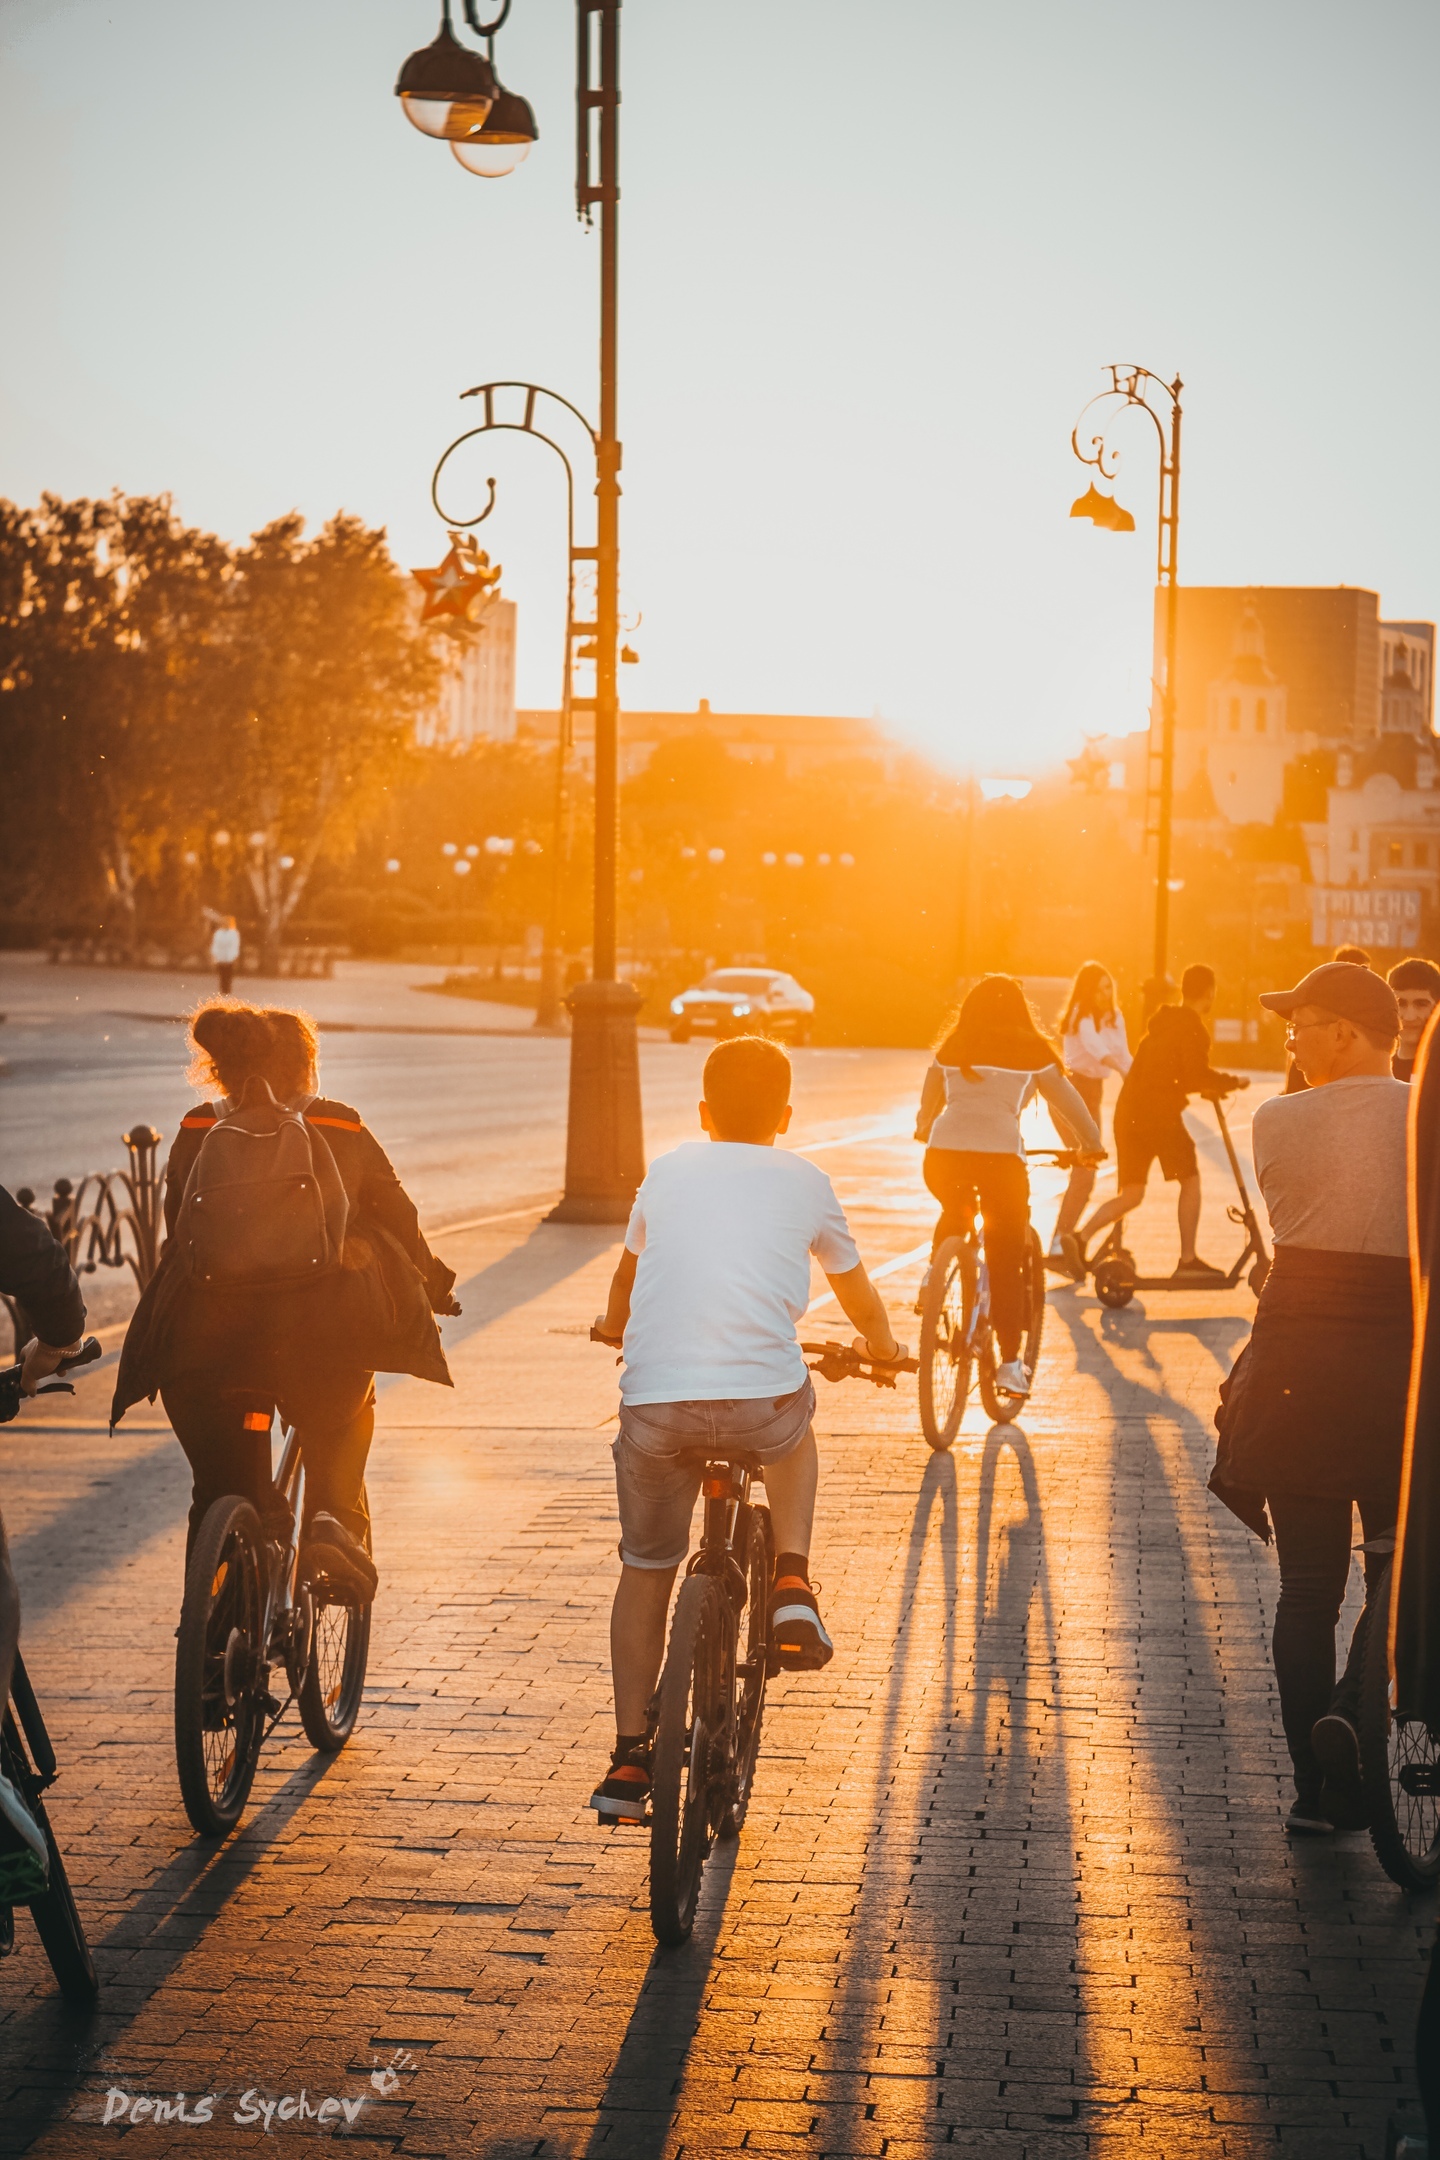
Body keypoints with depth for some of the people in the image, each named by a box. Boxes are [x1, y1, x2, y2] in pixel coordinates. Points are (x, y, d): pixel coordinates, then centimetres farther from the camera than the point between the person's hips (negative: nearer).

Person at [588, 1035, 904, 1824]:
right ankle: (792, 1584, 17)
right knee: (795, 1424, 35)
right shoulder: (804, 1182, 16)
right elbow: (855, 1290, 30)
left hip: (653, 1401, 1)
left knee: (645, 1567, 18)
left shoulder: (669, 1170, 19)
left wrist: (615, 1327, 58)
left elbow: (627, 1270, 36)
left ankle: (628, 1758, 18)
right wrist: (882, 1345, 52)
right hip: (761, 1396, -1)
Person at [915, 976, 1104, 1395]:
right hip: (999, 1155, -3)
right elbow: (1066, 1102, 17)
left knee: (955, 1212, 38)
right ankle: (1010, 1363, 1)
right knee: (1006, 1262, 7)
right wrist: (1091, 1144, 34)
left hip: (943, 1154, 3)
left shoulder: (952, 1047, 19)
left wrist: (925, 1131, 52)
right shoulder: (1031, 1051, 11)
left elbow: (928, 1104, 31)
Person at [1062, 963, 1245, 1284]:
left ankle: (1081, 1238, -11)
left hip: (1129, 1111, 8)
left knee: (1131, 1194, 9)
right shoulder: (1193, 1028, -7)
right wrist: (1231, 1082, 0)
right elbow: (1196, 1076, -15)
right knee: (1190, 1179, 7)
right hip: (1160, 1113, -8)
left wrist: (1208, 1086, 26)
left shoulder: (1162, 1023, 21)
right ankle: (1188, 1260, 7)